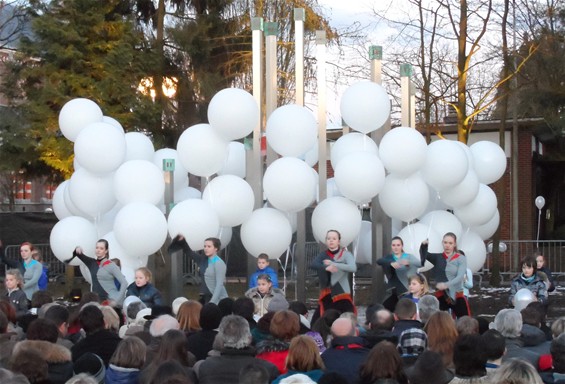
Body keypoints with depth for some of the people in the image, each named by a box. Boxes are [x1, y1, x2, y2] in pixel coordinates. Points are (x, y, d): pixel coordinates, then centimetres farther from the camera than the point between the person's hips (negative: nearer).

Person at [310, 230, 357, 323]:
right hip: (327, 295, 3)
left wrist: (333, 264, -21)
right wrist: (326, 268, -28)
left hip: (343, 294, -3)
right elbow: (313, 265, -10)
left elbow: (353, 268, -18)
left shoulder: (345, 254, -1)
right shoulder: (323, 255, 8)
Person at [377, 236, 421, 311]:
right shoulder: (389, 258, 10)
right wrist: (391, 263, -34)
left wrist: (408, 263, -38)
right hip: (396, 293, 2)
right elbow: (379, 261, -13)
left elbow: (419, 263, -14)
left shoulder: (409, 257, 6)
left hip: (410, 291, -2)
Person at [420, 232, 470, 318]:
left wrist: (446, 285, -29)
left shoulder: (461, 258, 0)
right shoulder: (438, 257, 8)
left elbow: (460, 277, -12)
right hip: (441, 296, 2)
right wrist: (424, 245, -24)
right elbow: (424, 256, -3)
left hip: (457, 295, -1)